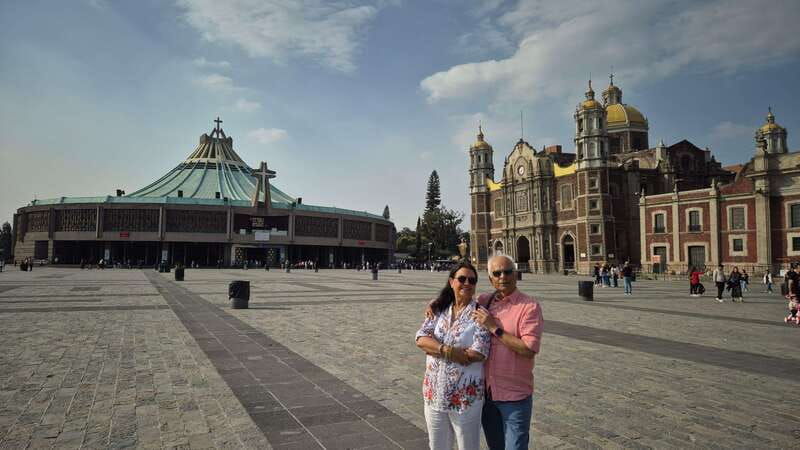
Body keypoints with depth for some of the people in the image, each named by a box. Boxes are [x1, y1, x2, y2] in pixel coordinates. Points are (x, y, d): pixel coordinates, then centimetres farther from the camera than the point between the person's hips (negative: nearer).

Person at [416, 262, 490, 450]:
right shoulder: (438, 309, 4)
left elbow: (477, 353, -19)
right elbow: (421, 338, -7)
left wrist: (435, 349, -14)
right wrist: (448, 350, -24)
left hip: (465, 395, -4)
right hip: (434, 393, 4)